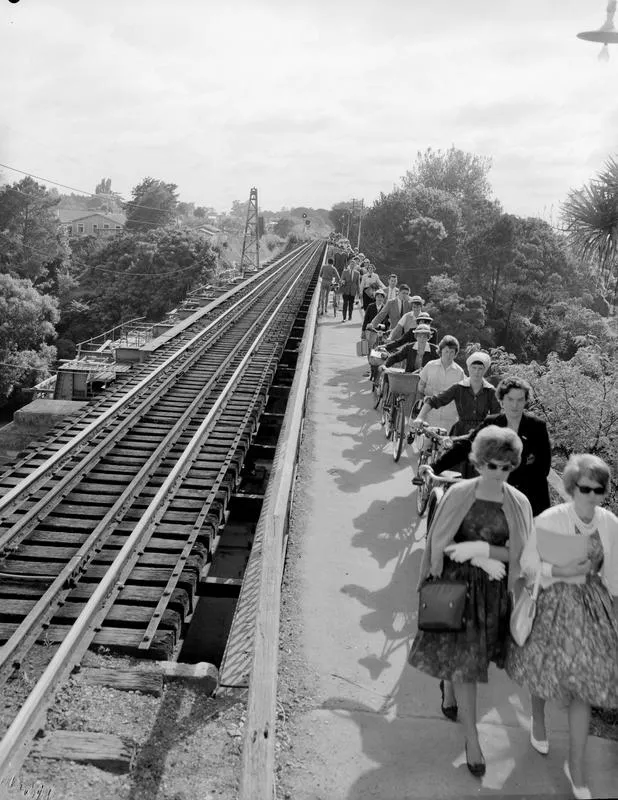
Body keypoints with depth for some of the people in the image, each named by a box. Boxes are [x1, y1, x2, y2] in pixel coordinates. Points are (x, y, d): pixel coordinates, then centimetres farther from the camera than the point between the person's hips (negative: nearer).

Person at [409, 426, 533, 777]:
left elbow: (519, 554, -5)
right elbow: (439, 543, -6)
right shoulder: (459, 494, -9)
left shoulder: (518, 504, -5)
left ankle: (451, 688, 46)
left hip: (494, 591, 2)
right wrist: (484, 562, -12)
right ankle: (472, 739, 12)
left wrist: (481, 547, -19)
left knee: (475, 657, 15)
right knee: (463, 660, 0)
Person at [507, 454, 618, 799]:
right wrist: (562, 571, -25)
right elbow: (528, 565, -10)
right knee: (546, 668, 16)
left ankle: (577, 766, 19)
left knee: (584, 683, 4)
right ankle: (538, 719, 50)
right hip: (553, 602, -2)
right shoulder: (548, 520, -20)